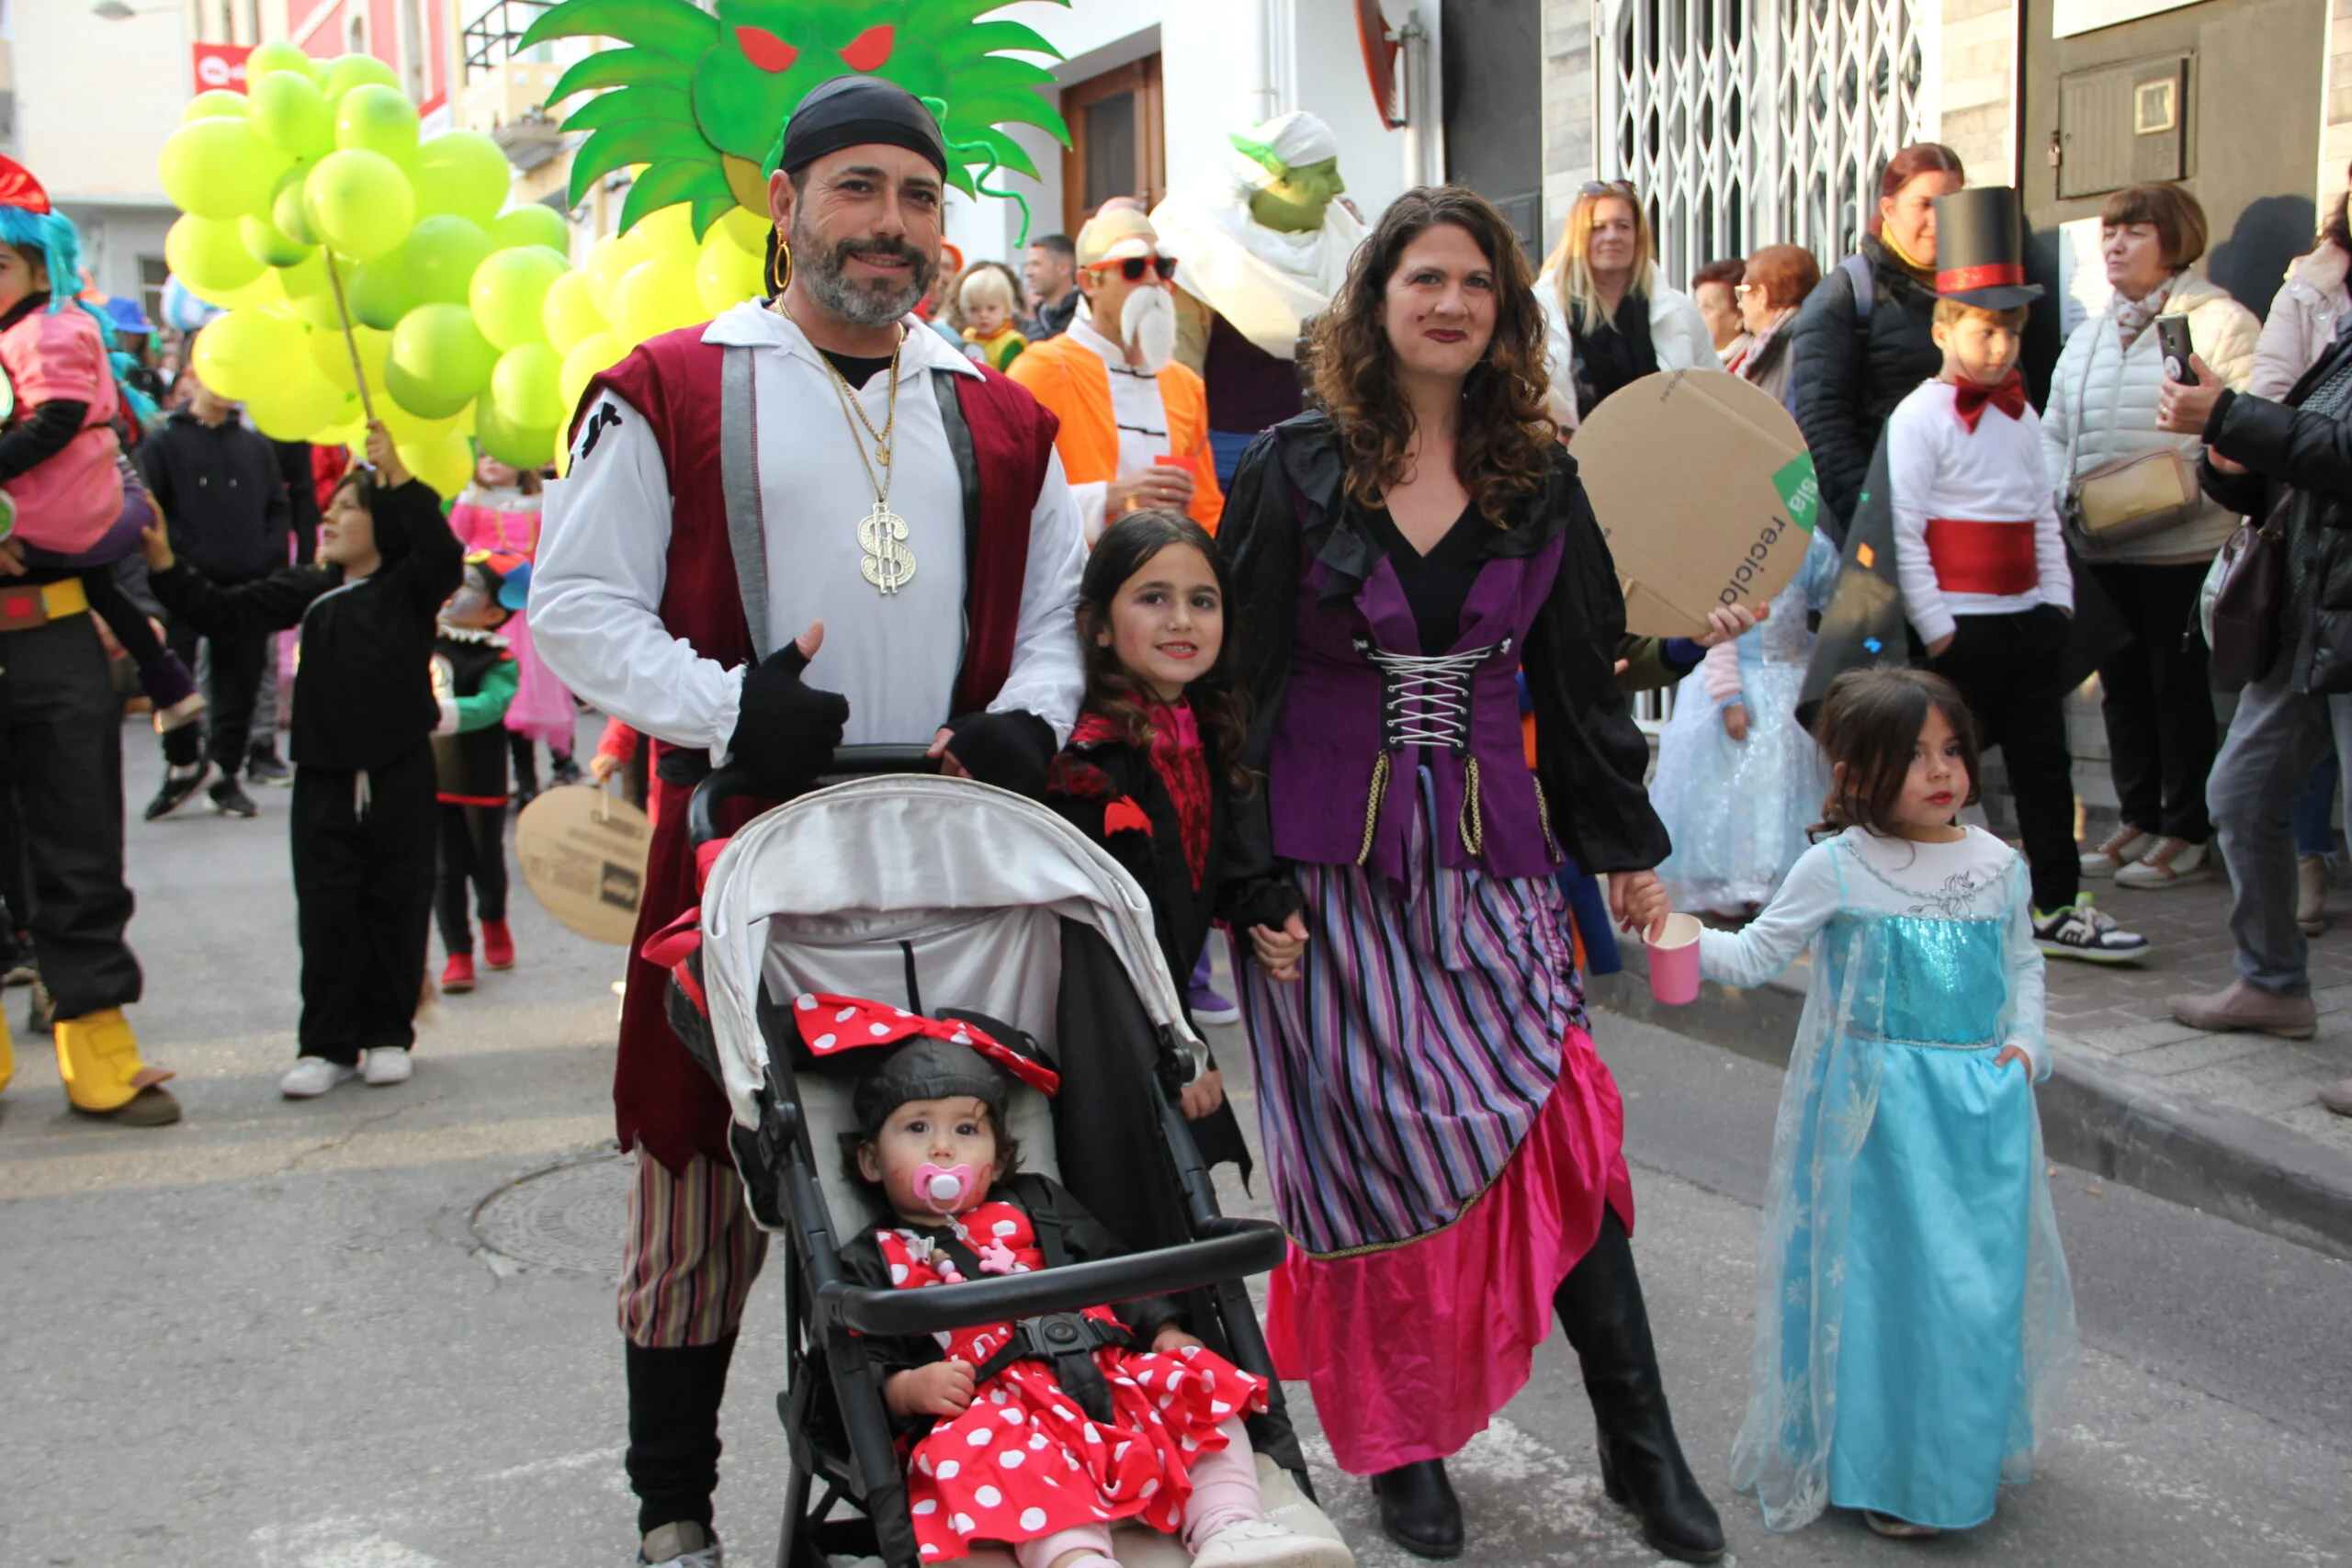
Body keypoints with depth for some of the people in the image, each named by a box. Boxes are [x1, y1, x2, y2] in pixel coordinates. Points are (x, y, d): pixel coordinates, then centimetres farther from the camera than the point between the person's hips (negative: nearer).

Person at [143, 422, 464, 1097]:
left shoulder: (409, 587, -3)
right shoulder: (307, 590, 8)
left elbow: (444, 558, -24)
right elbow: (223, 612, 5)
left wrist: (400, 479, -30)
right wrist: (164, 561, -6)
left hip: (399, 771, -3)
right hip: (325, 773, 3)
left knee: (396, 906, 6)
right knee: (326, 913, 2)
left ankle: (388, 1035, 18)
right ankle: (327, 1046, 9)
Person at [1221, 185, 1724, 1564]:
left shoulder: (1540, 480, 8)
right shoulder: (1296, 469, -2)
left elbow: (1583, 677, 13)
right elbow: (1242, 677, -3)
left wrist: (1628, 851, 11)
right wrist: (1246, 875, -9)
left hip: (1491, 854, 2)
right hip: (1335, 864, -2)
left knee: (1560, 1124, -5)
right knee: (1379, 1151, 1)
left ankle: (1641, 1448, 8)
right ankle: (1403, 1444, 19)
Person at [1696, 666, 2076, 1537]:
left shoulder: (1996, 867, 4)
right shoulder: (1838, 869, -7)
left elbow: (2023, 963, 17)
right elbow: (1760, 954, -5)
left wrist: (2027, 1040, 3)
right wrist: (1690, 943, -22)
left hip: (1983, 1104, 4)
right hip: (1876, 1106, -4)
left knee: (1981, 1277, 8)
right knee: (1882, 1275, 1)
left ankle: (1966, 1454, 28)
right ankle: (1884, 1471, 15)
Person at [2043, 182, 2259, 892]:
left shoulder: (2219, 322, -6)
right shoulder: (2088, 335, 16)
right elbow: (2054, 431, 18)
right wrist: (2061, 493, 1)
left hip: (2182, 545, -6)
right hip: (2100, 546, 7)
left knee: (2181, 685, 1)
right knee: (2121, 683, 12)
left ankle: (2188, 835, 10)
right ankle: (2139, 818, 24)